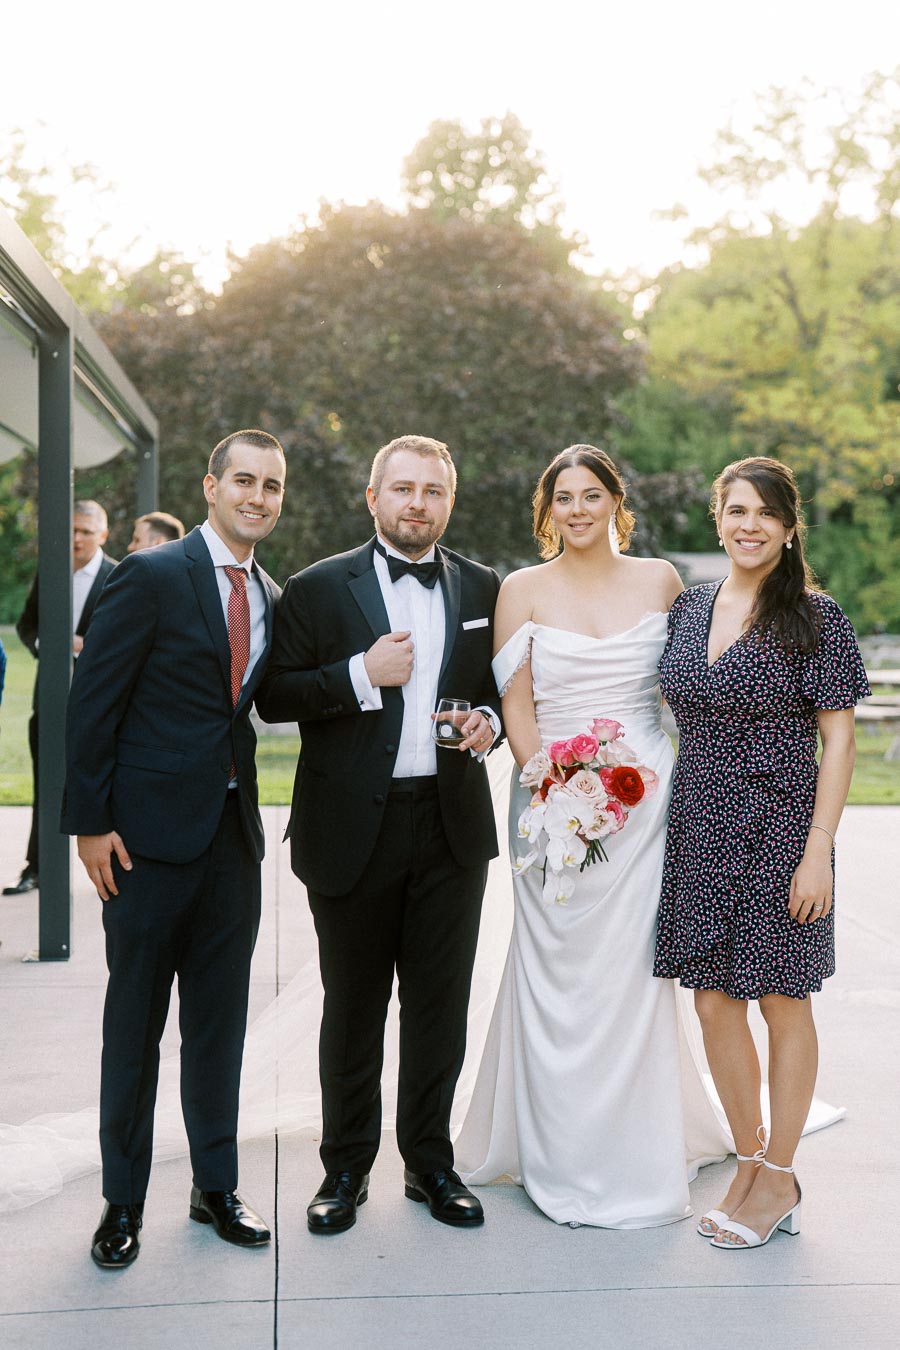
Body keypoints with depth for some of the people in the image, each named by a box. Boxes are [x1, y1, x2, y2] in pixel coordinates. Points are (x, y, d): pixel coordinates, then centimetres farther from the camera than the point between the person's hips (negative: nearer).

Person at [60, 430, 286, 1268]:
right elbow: (92, 701, -10)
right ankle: (123, 1200, 23)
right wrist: (88, 822, -13)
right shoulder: (151, 576, -9)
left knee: (220, 1021, 14)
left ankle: (215, 1185, 29)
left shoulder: (271, 597, 10)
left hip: (234, 831, 5)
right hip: (151, 830, -5)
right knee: (134, 1024, 8)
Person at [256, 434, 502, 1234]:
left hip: (453, 827, 2)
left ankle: (431, 1163, 28)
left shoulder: (482, 588, 9)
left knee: (442, 1006, 11)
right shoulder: (318, 589, -1)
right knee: (353, 1006, 10)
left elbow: (500, 685, 18)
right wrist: (360, 676, -16)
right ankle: (346, 1167, 26)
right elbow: (272, 697, -5)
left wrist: (489, 723, -4)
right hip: (353, 829, -2)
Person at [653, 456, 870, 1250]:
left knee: (783, 1002, 7)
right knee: (715, 1003, 9)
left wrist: (819, 851, -14)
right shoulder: (688, 609, 8)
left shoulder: (815, 618, -6)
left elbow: (838, 739, -8)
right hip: (700, 830, 5)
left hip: (779, 833, -5)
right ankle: (751, 1162, 27)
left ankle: (780, 1177, 23)